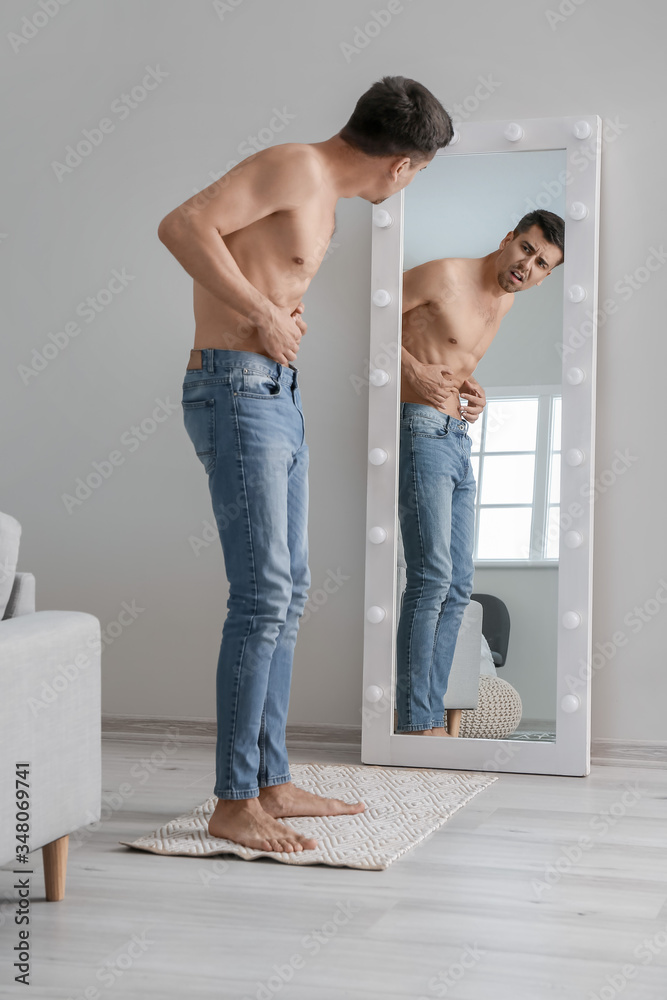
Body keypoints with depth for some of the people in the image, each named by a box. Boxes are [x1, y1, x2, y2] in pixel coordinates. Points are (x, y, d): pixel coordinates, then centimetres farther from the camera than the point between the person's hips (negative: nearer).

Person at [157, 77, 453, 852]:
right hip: (236, 390, -10)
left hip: (278, 399, 10)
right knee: (263, 595, -12)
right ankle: (234, 803, -6)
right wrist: (264, 316, -19)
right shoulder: (295, 167, -10)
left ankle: (271, 781, 18)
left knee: (288, 591, 10)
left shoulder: (324, 203, 19)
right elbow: (181, 226, -22)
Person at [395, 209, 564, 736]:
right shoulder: (445, 275, -9)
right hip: (422, 431, -9)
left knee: (458, 586, 7)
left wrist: (472, 387, 9)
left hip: (460, 442, 9)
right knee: (432, 577, -14)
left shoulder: (505, 301, 15)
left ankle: (432, 710, 13)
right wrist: (412, 368, -17)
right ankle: (417, 720, -10)